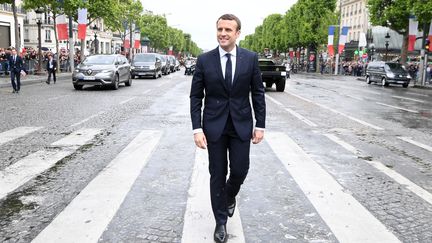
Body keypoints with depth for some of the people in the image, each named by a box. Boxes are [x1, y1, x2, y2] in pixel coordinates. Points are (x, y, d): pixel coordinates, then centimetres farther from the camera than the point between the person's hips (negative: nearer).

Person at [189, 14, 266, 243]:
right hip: (214, 125, 0)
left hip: (242, 125, 1)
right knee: (217, 175, 6)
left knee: (240, 170, 4)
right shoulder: (204, 60, -4)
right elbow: (196, 97, -2)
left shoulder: (250, 58, -2)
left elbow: (258, 93, 3)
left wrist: (260, 125, -1)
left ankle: (229, 196, 40)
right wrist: (197, 128, -9)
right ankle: (221, 222, 23)